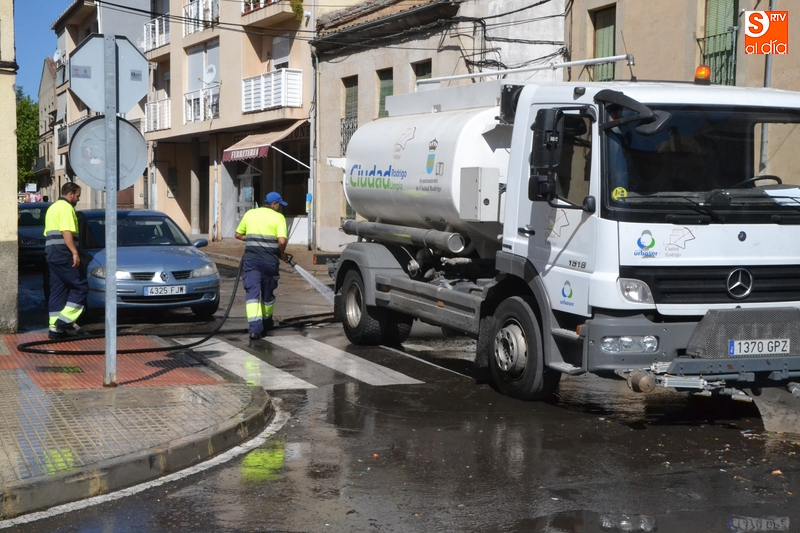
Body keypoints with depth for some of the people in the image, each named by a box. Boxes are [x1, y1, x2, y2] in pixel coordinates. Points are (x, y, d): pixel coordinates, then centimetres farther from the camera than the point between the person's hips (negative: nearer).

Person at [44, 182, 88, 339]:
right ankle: (65, 319, -12)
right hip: (63, 254, -10)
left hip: (51, 254, 10)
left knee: (57, 290, 8)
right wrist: (75, 252, -24)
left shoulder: (52, 208, 24)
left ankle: (55, 327, 6)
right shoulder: (66, 207, -8)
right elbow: (66, 232, -19)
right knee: (80, 287, -6)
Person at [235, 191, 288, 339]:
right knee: (268, 292, 17)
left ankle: (255, 327, -19)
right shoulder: (278, 217, 0)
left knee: (252, 292, -5)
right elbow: (282, 241, -13)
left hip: (251, 258, 1)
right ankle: (266, 321, 35)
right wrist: (282, 254, 5)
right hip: (270, 259, -1)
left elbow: (238, 235, 18)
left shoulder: (249, 214, 12)